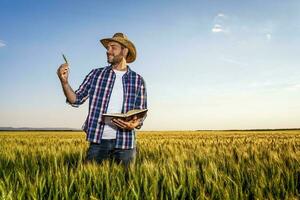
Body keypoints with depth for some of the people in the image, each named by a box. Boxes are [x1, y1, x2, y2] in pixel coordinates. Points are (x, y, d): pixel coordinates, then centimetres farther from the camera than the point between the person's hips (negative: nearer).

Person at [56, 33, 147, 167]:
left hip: (125, 142, 0)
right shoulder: (96, 74, 6)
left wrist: (135, 123, -15)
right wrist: (64, 82, -10)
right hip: (98, 141, 0)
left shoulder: (138, 80, 4)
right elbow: (76, 100, 6)